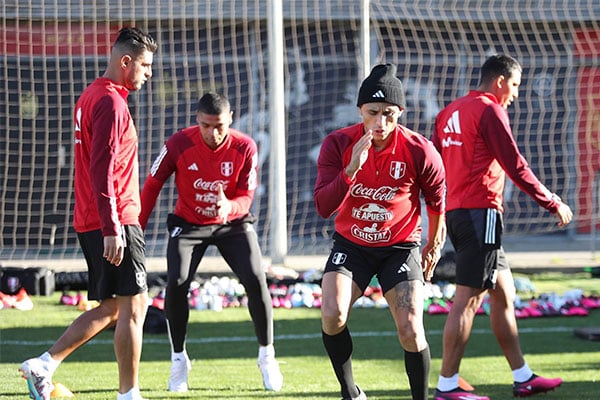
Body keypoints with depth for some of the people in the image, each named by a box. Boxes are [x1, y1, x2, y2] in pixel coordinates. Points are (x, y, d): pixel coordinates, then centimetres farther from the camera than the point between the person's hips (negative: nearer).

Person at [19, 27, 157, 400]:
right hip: (115, 223, -10)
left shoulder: (91, 97, 17)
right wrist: (112, 229, -24)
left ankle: (44, 365, 10)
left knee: (113, 307, 14)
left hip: (94, 224, 10)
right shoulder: (110, 102, -14)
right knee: (132, 306, -4)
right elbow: (102, 169, -21)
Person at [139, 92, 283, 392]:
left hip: (233, 222, 0)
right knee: (176, 283, -18)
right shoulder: (179, 144, -20)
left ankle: (266, 356, 4)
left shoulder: (244, 147, -18)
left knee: (255, 281, -16)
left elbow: (246, 196, -12)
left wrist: (229, 207, -37)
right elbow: (153, 185, -8)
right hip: (189, 223, 0)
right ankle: (179, 359, 3)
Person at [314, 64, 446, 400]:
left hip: (400, 246, -1)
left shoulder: (419, 151, -17)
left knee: (411, 332, -12)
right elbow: (324, 208, -23)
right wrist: (352, 169, -36)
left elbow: (436, 198, 3)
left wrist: (434, 245, 14)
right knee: (332, 316, -20)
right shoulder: (338, 144, -15)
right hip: (351, 245, 1)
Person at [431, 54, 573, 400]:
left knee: (503, 291, 14)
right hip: (480, 212, -10)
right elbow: (516, 166, -14)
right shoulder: (490, 111, -10)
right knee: (468, 299, -8)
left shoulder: (451, 112, 17)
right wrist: (554, 204, -6)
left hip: (456, 212, 10)